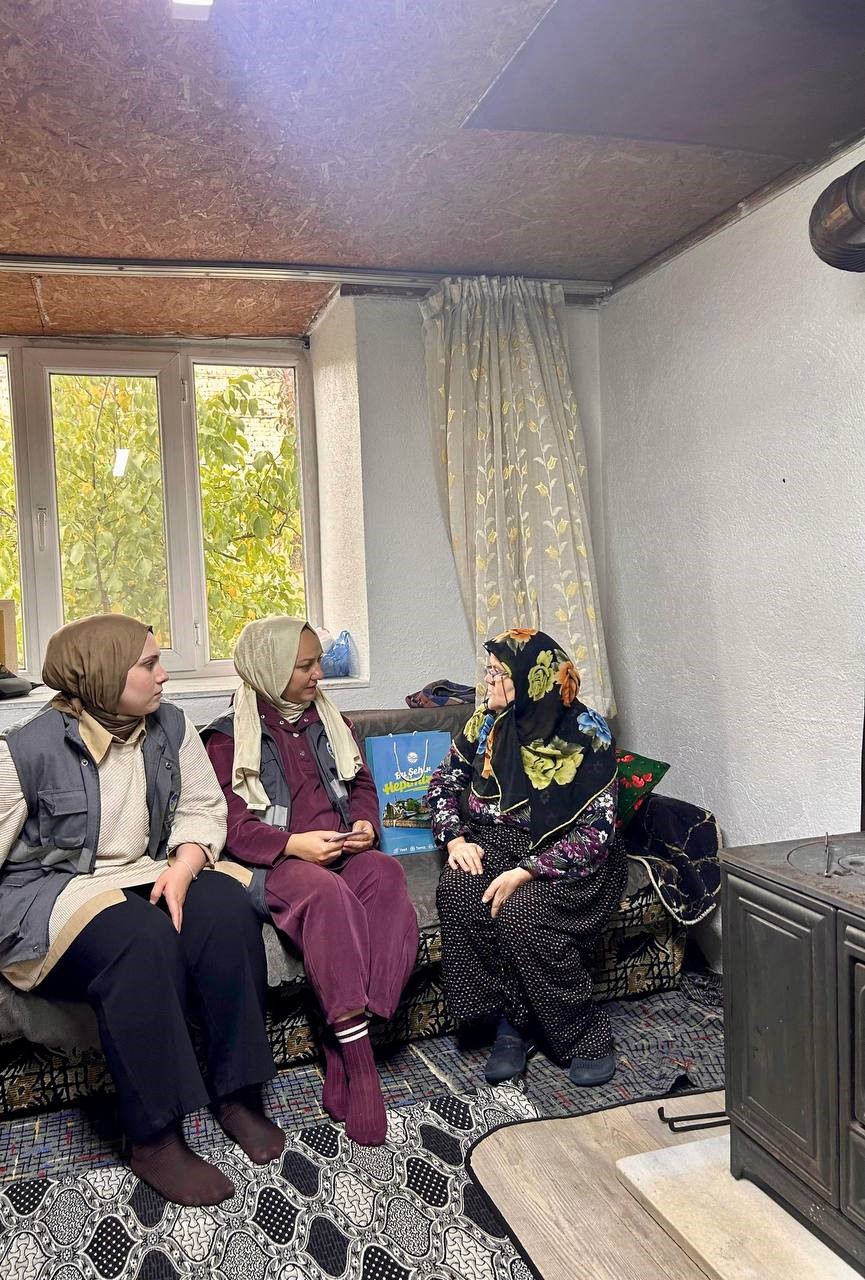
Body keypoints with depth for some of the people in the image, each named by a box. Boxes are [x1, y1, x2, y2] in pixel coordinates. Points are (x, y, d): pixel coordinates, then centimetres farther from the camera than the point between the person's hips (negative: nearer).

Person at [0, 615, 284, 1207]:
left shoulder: (170, 726, 2)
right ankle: (154, 1138, -21)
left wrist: (182, 867, -15)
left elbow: (203, 807, 3)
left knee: (226, 903, -24)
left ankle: (237, 1091, -11)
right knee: (141, 936, -35)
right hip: (50, 891, -5)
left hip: (145, 877, 5)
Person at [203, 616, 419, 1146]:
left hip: (342, 851, 5)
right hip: (277, 862, -4)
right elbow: (231, 822, -5)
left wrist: (364, 823, 0)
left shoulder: (329, 722, 21)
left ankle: (344, 1050, -31)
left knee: (387, 874, -31)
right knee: (329, 893, -38)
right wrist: (294, 844, -19)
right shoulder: (229, 737, 4)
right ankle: (358, 1061, -36)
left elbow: (362, 784, 23)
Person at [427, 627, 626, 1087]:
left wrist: (527, 871, -26)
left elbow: (596, 830, -17)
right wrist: (455, 839, -7)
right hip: (495, 846, 5)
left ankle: (586, 1036, -11)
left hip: (567, 859, -4)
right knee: (456, 890, -27)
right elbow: (443, 782, 12)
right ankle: (511, 1023, -13)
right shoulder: (488, 721, 3)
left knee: (519, 912, -33)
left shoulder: (586, 733, -13)